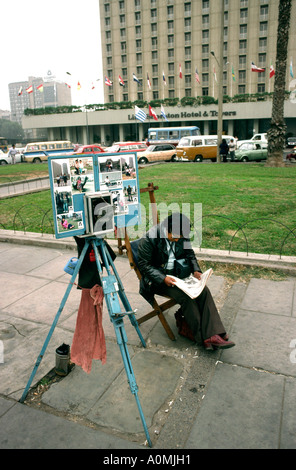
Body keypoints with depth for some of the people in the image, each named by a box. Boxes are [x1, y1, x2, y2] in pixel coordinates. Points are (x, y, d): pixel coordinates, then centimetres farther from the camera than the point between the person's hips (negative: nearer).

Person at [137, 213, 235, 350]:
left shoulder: (182, 236, -2)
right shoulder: (149, 239, -19)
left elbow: (189, 254, 13)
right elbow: (144, 265, -15)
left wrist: (196, 270, -5)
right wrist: (163, 278, -26)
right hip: (157, 278, -5)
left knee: (203, 290, -18)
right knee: (186, 296, -27)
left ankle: (213, 335, -19)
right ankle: (204, 338, -13)